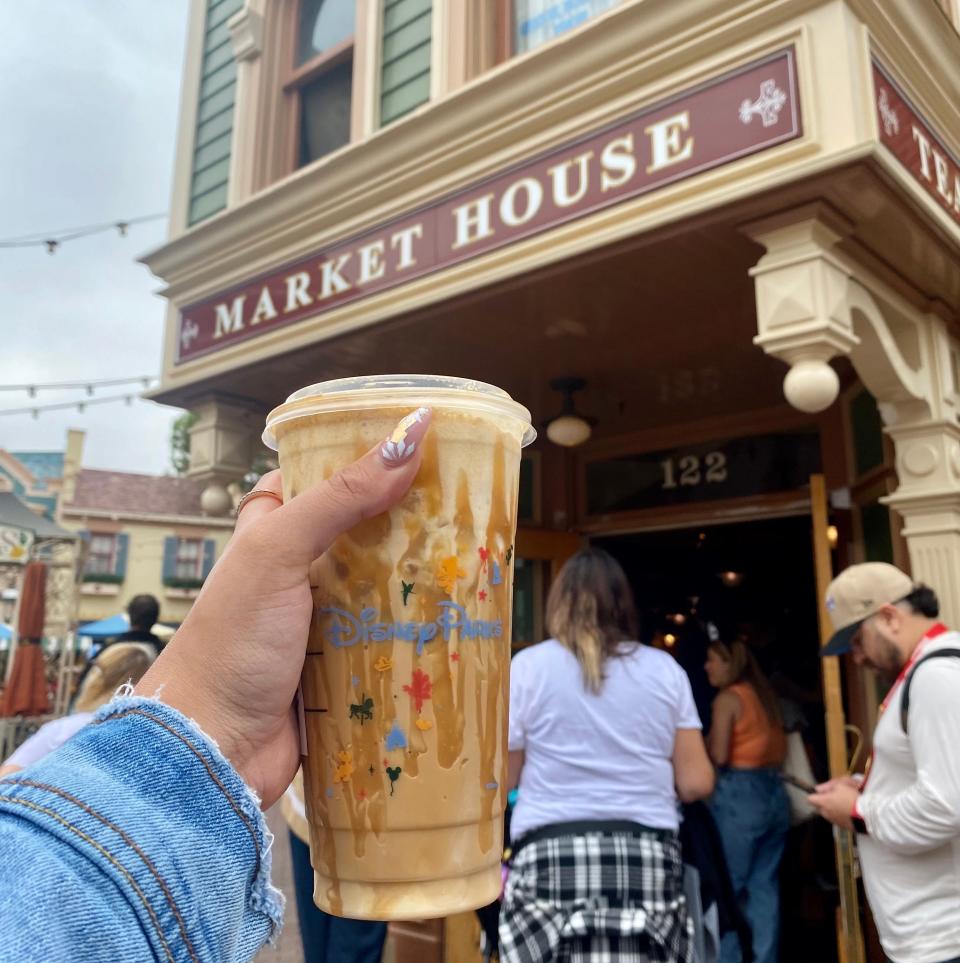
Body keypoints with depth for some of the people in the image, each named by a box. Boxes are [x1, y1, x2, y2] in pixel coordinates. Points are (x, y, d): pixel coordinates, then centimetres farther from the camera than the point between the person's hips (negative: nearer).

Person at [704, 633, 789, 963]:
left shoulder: (728, 698, -10)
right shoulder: (766, 695, 13)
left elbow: (718, 755, -15)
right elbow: (779, 748, 17)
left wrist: (704, 742, 4)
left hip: (739, 796, -8)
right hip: (774, 793, 8)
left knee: (728, 887, 2)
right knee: (764, 887, 9)